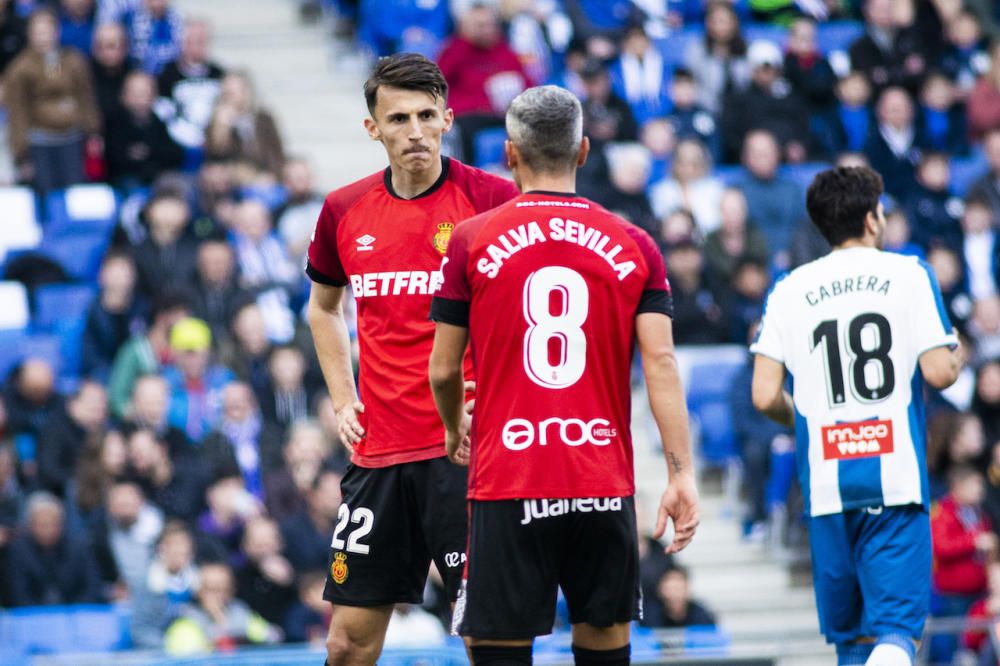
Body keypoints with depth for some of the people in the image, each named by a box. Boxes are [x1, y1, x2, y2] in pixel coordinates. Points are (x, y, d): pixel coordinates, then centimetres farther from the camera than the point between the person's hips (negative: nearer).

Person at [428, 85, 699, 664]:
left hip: (506, 485, -2)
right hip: (604, 484, 2)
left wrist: (456, 429, 26)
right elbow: (661, 362, -5)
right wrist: (682, 475, -8)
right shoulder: (634, 246, 4)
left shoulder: (471, 241, 1)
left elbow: (443, 370, 5)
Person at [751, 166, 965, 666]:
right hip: (896, 476, -2)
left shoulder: (790, 290, 7)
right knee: (896, 626, -7)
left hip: (826, 480, 3)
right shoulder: (909, 276, 1)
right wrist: (955, 355, 17)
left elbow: (765, 397, 0)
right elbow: (939, 373, -6)